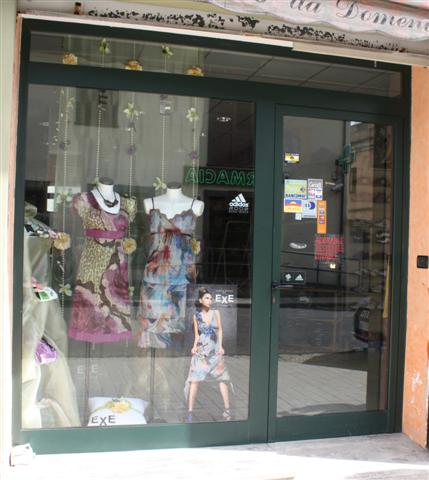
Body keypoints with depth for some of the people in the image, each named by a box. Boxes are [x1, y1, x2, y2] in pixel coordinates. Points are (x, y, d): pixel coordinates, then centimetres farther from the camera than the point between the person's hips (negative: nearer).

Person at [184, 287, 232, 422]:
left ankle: (227, 409, 10)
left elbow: (220, 330, 5)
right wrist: (194, 346, -8)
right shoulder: (196, 316, 4)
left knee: (222, 379, 2)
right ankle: (190, 411, -2)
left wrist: (220, 346, -5)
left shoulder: (216, 313, 5)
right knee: (194, 380, -7)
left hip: (215, 350, 1)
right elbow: (197, 335, 7)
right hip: (201, 351, -1)